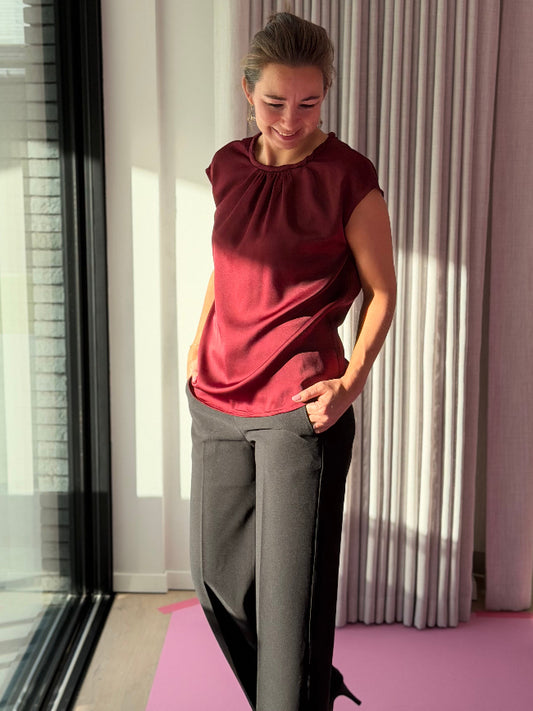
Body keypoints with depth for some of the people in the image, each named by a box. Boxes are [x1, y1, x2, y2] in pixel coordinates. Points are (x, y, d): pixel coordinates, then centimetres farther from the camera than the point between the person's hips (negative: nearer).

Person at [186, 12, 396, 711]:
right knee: (217, 575, 16)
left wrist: (351, 382, -14)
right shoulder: (230, 167, 8)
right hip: (218, 398, 7)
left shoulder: (347, 177, -8)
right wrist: (198, 348, 10)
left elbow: (381, 291, -3)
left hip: (299, 406, -6)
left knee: (291, 590, -1)